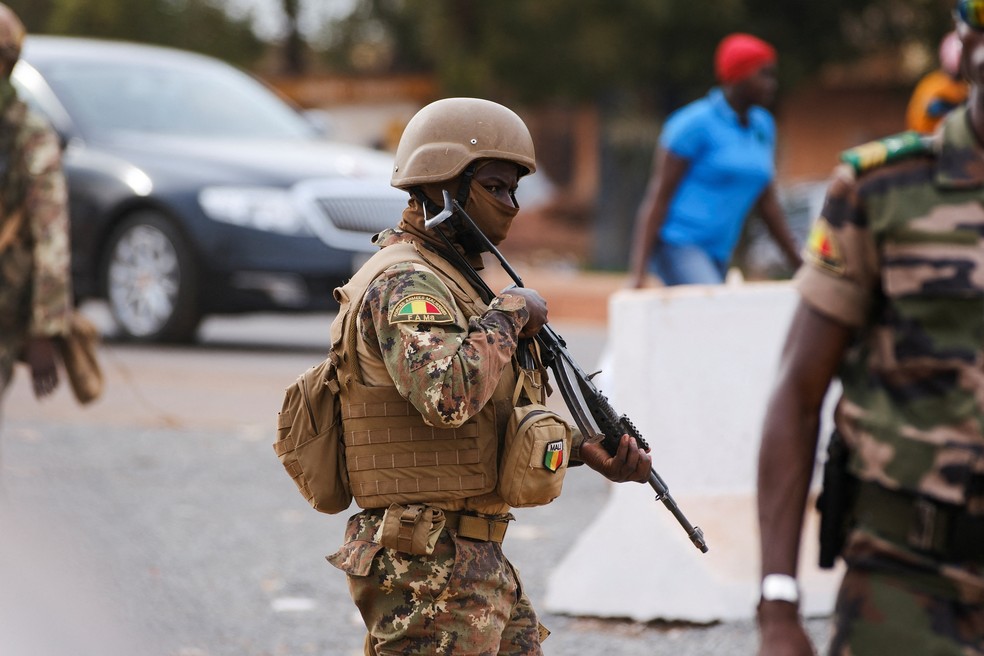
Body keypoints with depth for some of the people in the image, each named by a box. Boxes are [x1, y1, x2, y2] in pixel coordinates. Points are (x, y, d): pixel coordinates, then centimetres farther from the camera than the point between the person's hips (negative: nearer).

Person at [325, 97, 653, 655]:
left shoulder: (454, 278, 19)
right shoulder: (404, 284, -14)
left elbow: (511, 415, 22)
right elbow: (447, 394, -32)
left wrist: (592, 451, 7)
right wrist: (508, 316, -17)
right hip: (431, 569, -10)